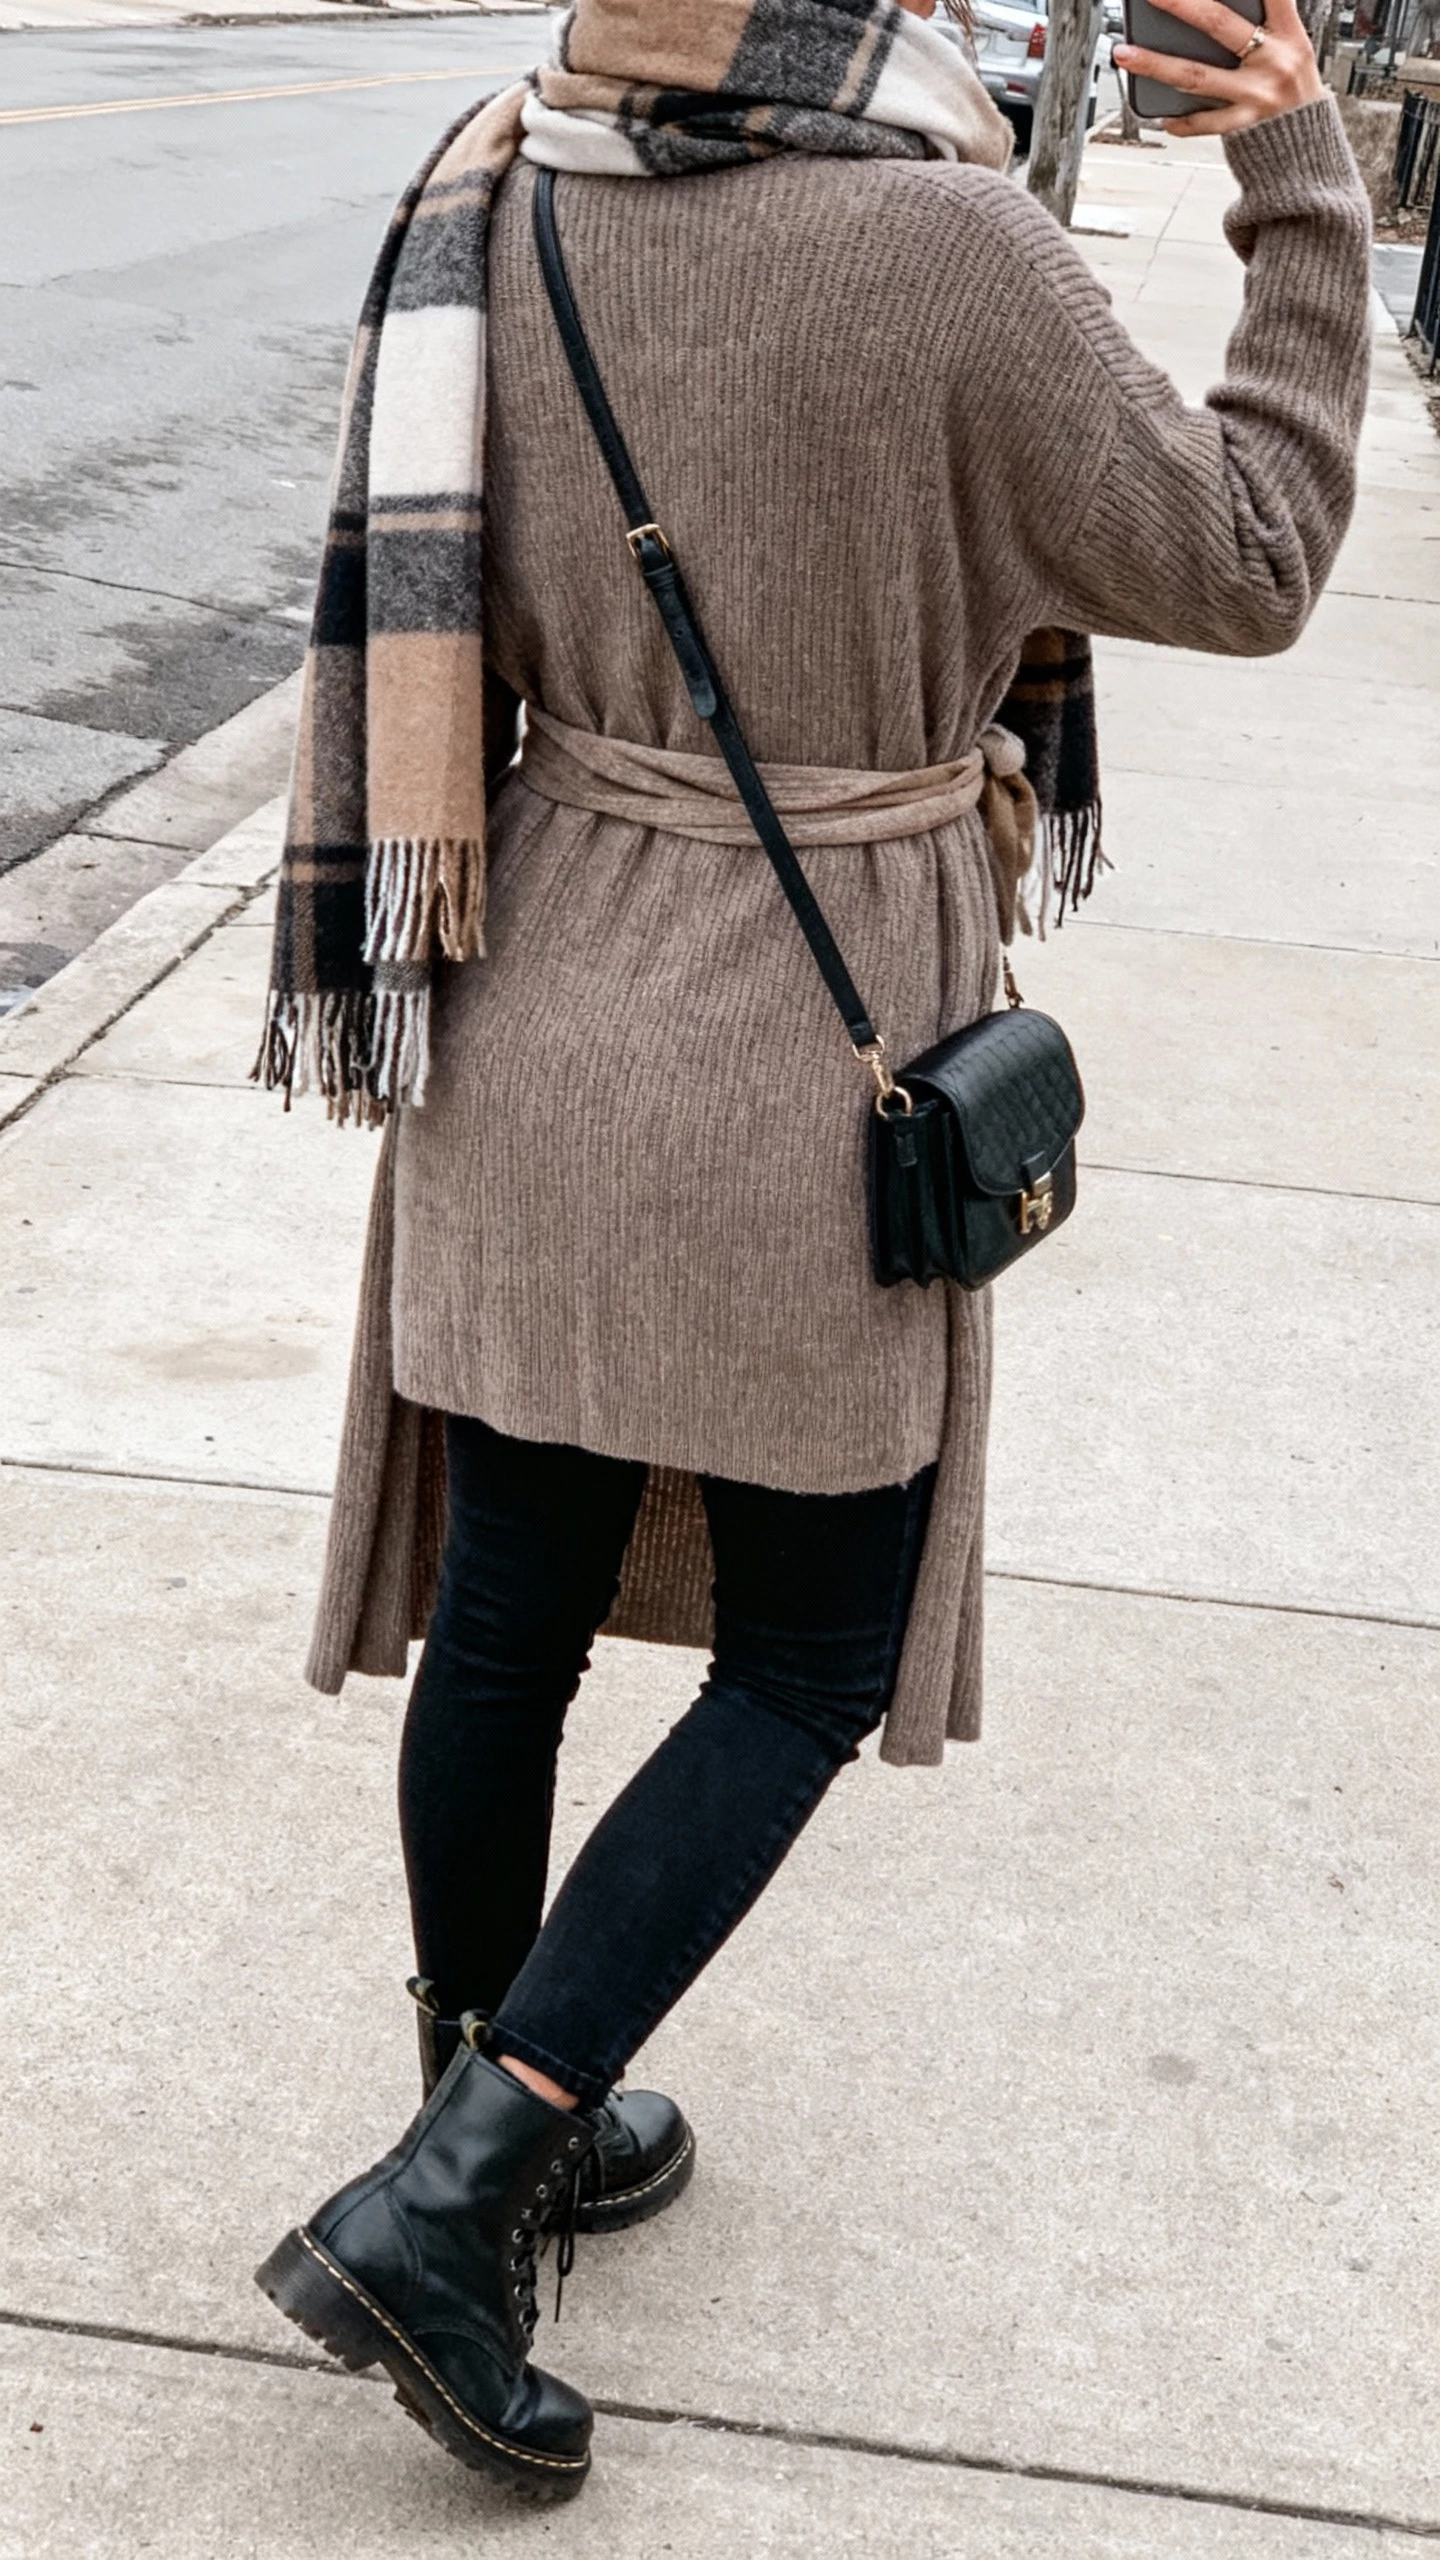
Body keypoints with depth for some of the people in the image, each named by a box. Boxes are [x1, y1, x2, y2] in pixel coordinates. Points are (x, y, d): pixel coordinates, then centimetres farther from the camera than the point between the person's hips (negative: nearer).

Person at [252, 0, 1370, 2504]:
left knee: (506, 1625, 17)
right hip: (804, 1113, -5)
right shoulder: (943, 248, -21)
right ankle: (442, 2203, 8)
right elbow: (1239, 566, -7)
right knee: (807, 1675, 13)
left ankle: (496, 2117, 38)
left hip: (527, 1052, 6)